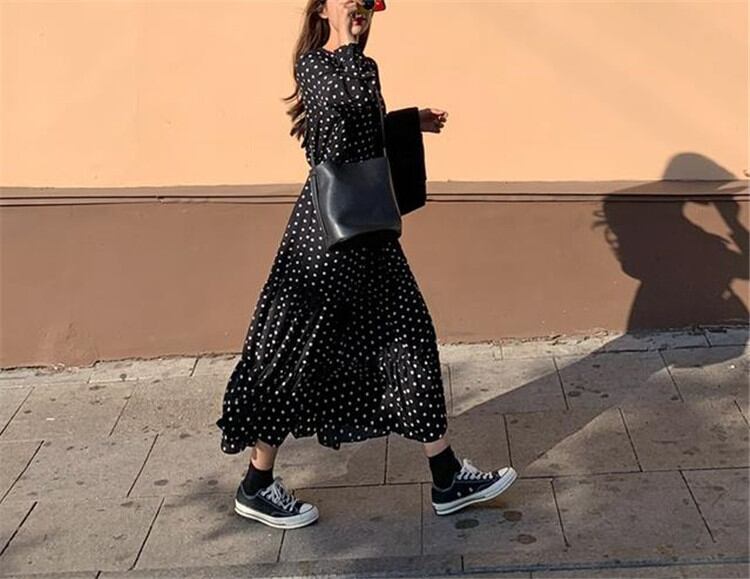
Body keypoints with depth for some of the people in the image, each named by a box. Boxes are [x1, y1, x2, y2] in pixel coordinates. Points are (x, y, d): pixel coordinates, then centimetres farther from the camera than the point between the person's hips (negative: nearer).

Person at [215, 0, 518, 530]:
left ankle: (448, 480, 18)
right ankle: (256, 487, 18)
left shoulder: (362, 67, 15)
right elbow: (348, 98, -32)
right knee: (300, 352, 1)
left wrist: (411, 121, 28)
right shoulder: (313, 63, -11)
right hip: (327, 228, -9)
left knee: (409, 340, 9)